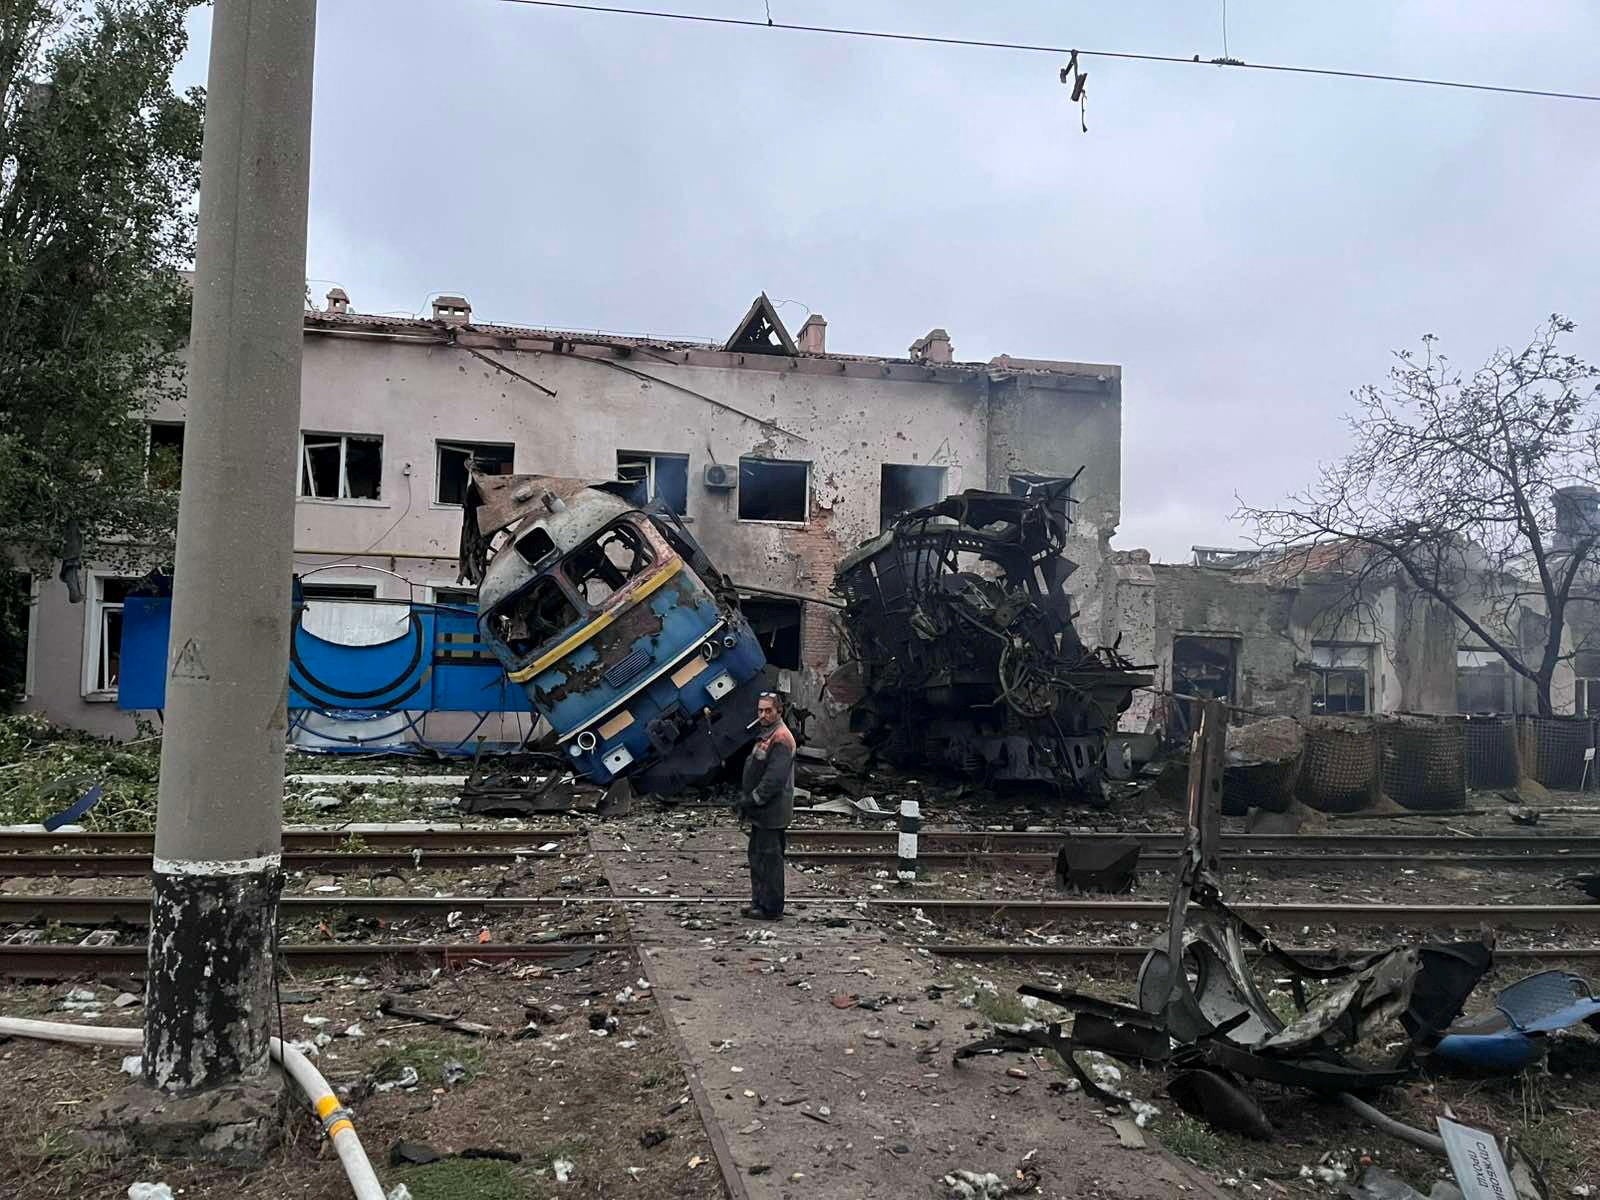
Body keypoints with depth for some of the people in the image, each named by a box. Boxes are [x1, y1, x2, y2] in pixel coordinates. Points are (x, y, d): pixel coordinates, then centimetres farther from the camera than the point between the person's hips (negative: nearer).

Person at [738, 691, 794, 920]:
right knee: (757, 856, 17)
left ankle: (772, 909, 3)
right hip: (762, 812, 11)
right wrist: (746, 798, 14)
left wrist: (753, 798, -18)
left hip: (772, 813, -11)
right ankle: (759, 902, 27)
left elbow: (775, 778, -24)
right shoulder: (767, 735, 17)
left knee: (770, 858, -4)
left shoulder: (781, 738, -17)